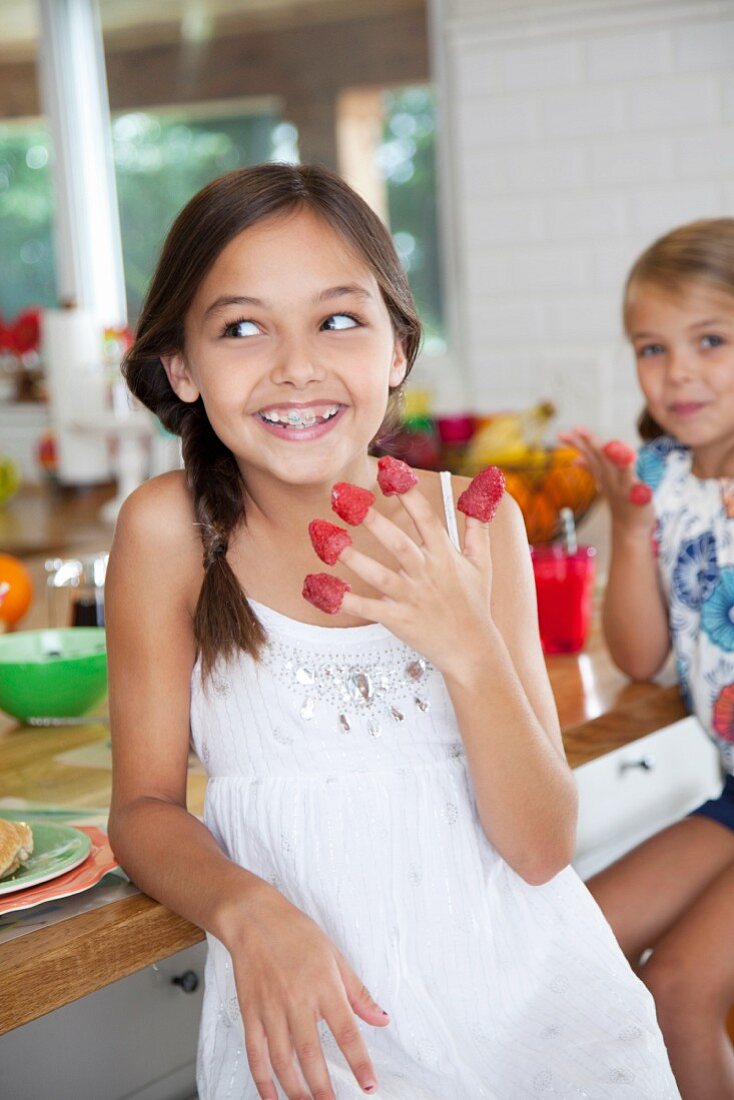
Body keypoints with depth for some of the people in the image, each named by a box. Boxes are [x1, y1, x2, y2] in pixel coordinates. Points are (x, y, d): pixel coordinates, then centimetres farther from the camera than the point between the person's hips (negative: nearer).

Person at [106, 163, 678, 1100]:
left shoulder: (478, 524, -3)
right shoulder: (170, 530, -7)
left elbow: (542, 848, -4)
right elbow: (145, 806, 0)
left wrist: (470, 651, -20)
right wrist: (248, 911, -20)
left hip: (526, 991, 3)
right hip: (316, 1022, -2)